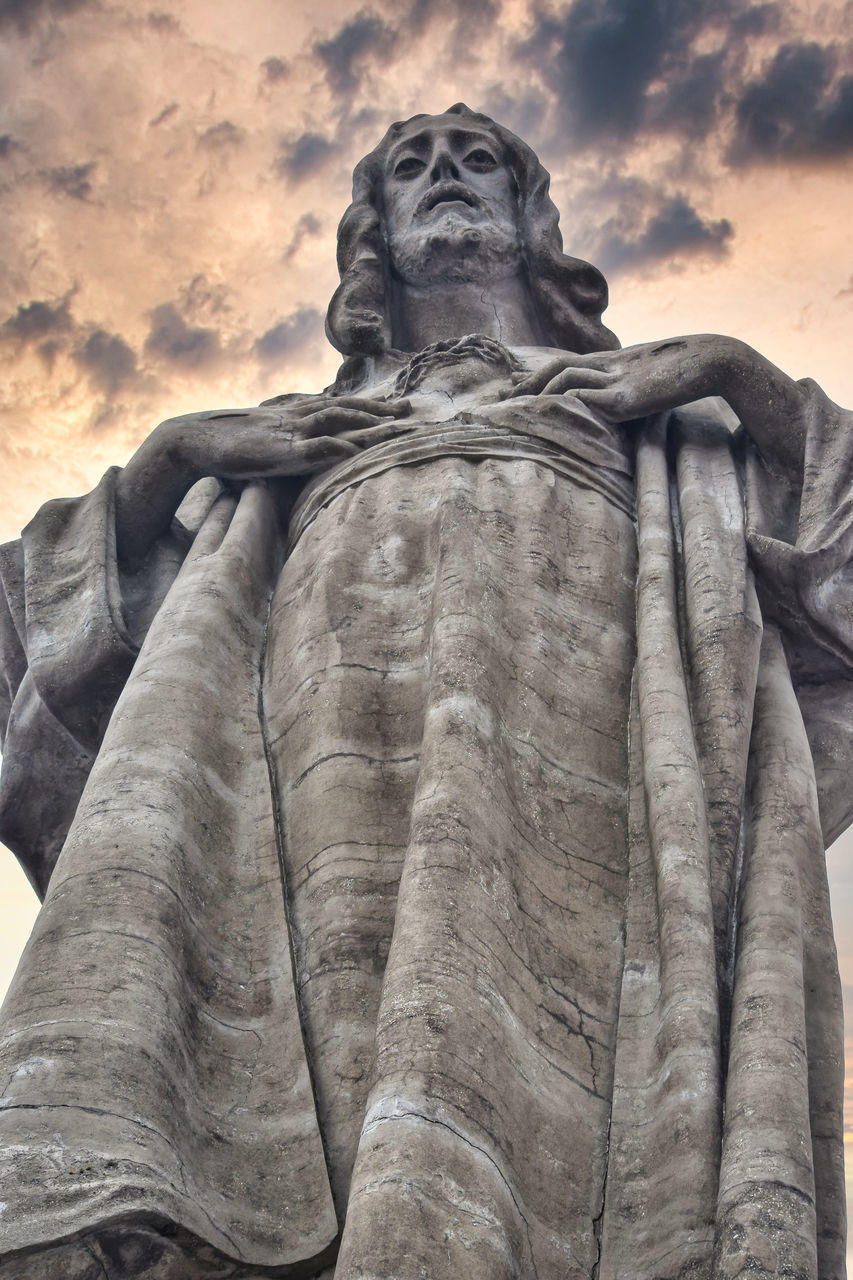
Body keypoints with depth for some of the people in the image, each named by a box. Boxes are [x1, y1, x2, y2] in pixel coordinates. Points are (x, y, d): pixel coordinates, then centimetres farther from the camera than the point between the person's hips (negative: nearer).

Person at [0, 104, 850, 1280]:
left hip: (561, 664, -1)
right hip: (346, 674, 1)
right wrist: (183, 443, 17)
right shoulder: (302, 425, 36)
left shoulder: (626, 392, 35)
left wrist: (723, 366, 15)